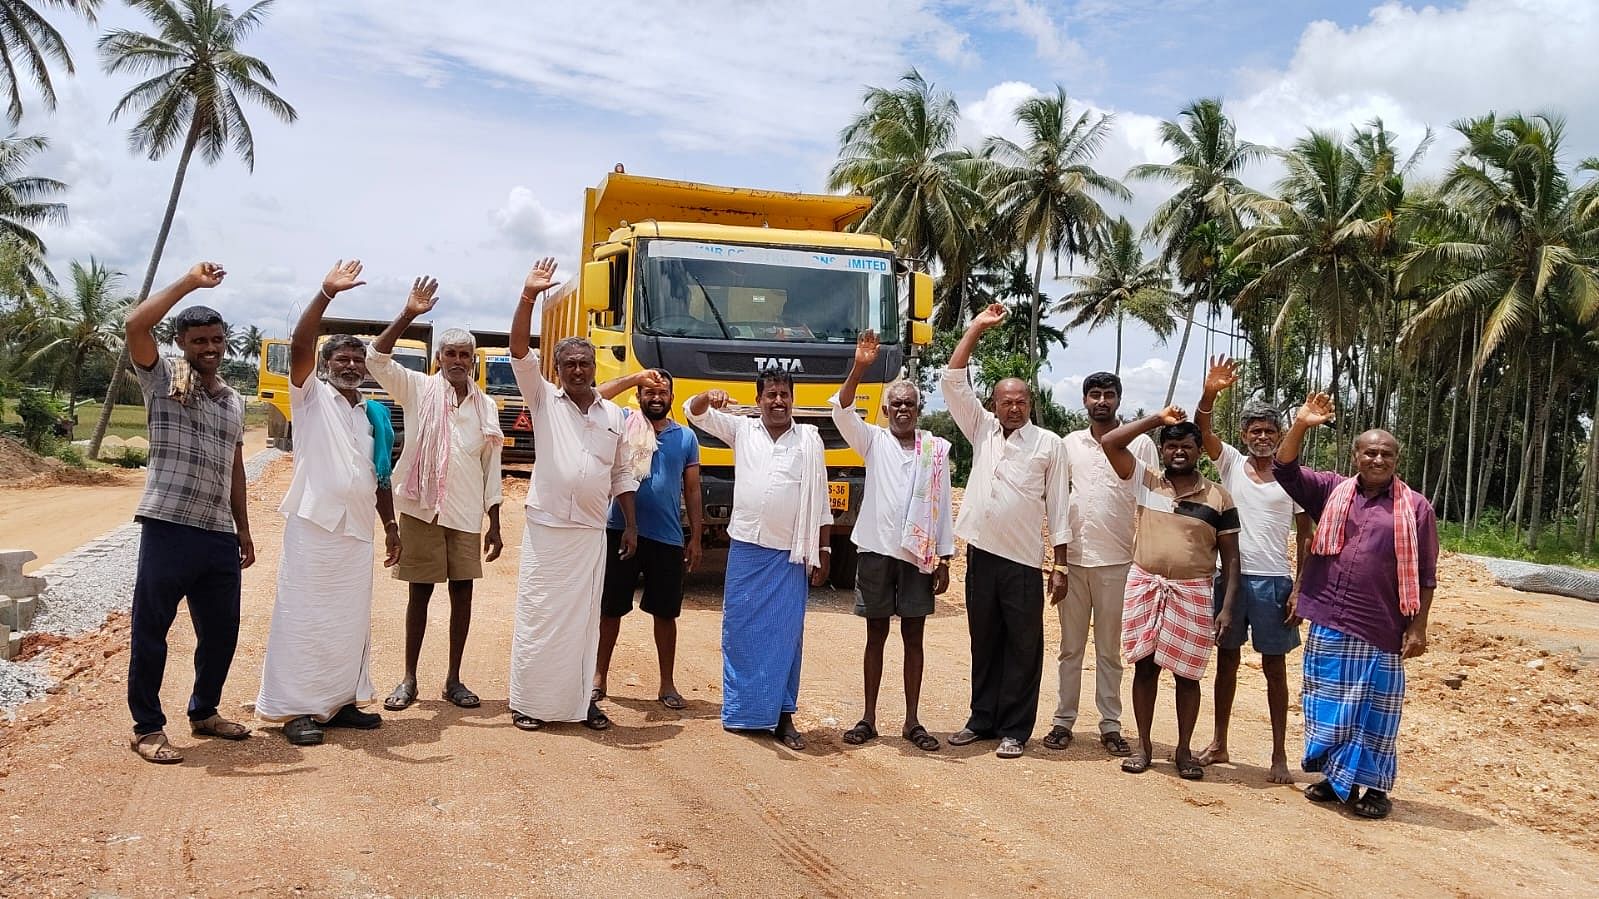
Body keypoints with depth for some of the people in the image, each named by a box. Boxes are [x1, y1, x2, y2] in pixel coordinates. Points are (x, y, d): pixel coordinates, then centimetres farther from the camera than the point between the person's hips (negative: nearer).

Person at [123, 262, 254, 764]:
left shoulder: (234, 402, 17)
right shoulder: (163, 381, 1)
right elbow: (135, 325, -18)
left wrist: (244, 532, 19)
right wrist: (190, 282, -16)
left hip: (220, 536, 6)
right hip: (168, 529, -6)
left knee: (221, 632, 13)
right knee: (151, 631, 2)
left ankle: (204, 712, 31)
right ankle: (147, 727, 15)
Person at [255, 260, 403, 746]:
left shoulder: (374, 414, 14)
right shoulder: (311, 397, 0)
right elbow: (298, 346, -18)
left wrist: (391, 526, 15)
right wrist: (326, 293, -27)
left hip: (358, 530, 6)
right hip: (314, 526, -5)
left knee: (351, 621, 11)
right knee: (304, 618, -2)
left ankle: (342, 700, 21)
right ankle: (297, 709, 5)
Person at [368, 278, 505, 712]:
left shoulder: (486, 406, 8)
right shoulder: (418, 389, 1)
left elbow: (491, 469, 9)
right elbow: (376, 359, -14)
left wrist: (495, 524, 7)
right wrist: (408, 315, -24)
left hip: (466, 514, 3)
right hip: (421, 509, -2)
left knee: (462, 592, 5)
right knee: (420, 591, 4)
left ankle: (454, 679, 16)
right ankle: (409, 679, 15)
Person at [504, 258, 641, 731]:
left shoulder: (614, 414, 9)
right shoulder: (544, 399, 1)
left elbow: (622, 475, 14)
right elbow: (519, 352, -12)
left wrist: (631, 525, 10)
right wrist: (528, 297, -23)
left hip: (592, 534, 3)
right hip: (546, 529, -3)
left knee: (584, 619, 9)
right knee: (537, 616, 1)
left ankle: (580, 700, 19)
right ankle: (529, 702, 10)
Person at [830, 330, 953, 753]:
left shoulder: (936, 449, 5)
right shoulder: (873, 441, 3)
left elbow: (942, 508, 5)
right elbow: (841, 411, -15)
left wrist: (944, 559, 1)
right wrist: (860, 367, -29)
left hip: (919, 555, 1)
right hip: (876, 551, -1)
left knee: (913, 637, 6)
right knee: (876, 635, 7)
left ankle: (912, 721, 14)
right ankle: (869, 718, 15)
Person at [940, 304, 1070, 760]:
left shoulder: (1049, 444, 0)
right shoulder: (982, 430, 8)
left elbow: (1058, 507, 0)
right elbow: (953, 383, 3)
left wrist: (1060, 564, -3)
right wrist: (976, 328, 0)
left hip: (1024, 560, -3)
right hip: (981, 552, 3)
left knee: (1023, 646, 3)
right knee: (984, 642, 12)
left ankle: (1014, 730, 11)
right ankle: (983, 719, 23)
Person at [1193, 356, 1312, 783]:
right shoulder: (1230, 463, 4)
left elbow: (1306, 539, 3)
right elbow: (1202, 431, -13)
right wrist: (1210, 394, -31)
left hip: (1274, 582, -2)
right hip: (1231, 576, 2)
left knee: (1274, 668, 5)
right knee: (1226, 659, 11)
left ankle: (1279, 755, 13)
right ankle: (1219, 744, 21)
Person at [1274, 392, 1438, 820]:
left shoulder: (1415, 507, 0)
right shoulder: (1332, 491, 7)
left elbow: (1424, 575, 0)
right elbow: (1285, 470, -1)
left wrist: (1417, 627, -5)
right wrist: (1300, 425, -15)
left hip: (1382, 630, -2)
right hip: (1329, 625, 3)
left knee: (1374, 710, 5)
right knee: (1329, 703, 11)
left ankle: (1375, 787, 18)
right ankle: (1336, 778, 24)